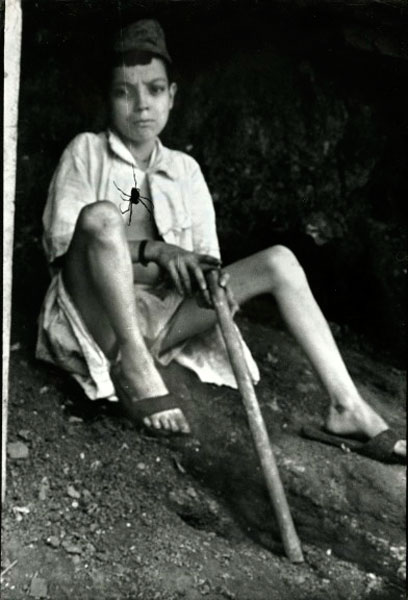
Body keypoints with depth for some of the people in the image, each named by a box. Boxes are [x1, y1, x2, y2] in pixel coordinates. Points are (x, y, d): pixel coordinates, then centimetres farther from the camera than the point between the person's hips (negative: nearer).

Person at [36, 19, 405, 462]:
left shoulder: (185, 170, 16)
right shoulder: (87, 151, 5)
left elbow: (204, 258, 12)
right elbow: (59, 238, -7)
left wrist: (208, 279, -14)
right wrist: (153, 250, -17)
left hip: (160, 318, 4)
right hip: (100, 318, -4)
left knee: (278, 261, -7)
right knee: (102, 214, -31)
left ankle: (346, 407, -16)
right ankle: (133, 366, -30)